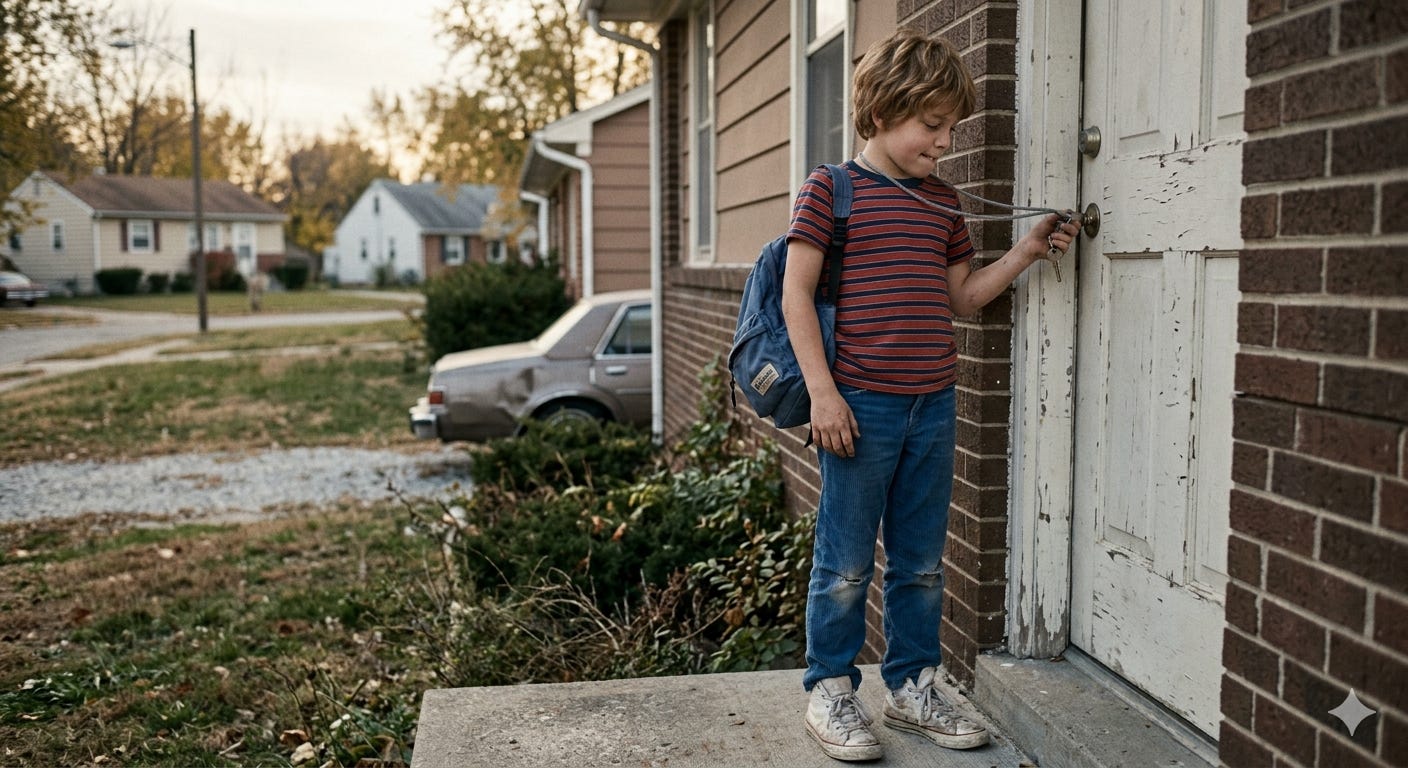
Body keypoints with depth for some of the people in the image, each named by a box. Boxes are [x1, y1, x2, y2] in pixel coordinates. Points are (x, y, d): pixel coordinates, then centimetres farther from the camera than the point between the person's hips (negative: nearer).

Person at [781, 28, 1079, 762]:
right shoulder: (831, 190, -4)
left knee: (922, 562, 13)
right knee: (846, 561, 4)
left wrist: (1024, 252, 8)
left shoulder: (941, 203, 14)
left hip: (933, 407, 6)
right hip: (860, 404, -6)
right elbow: (797, 294, -7)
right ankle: (830, 690, 19)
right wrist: (822, 392, -13)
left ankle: (911, 685, 28)